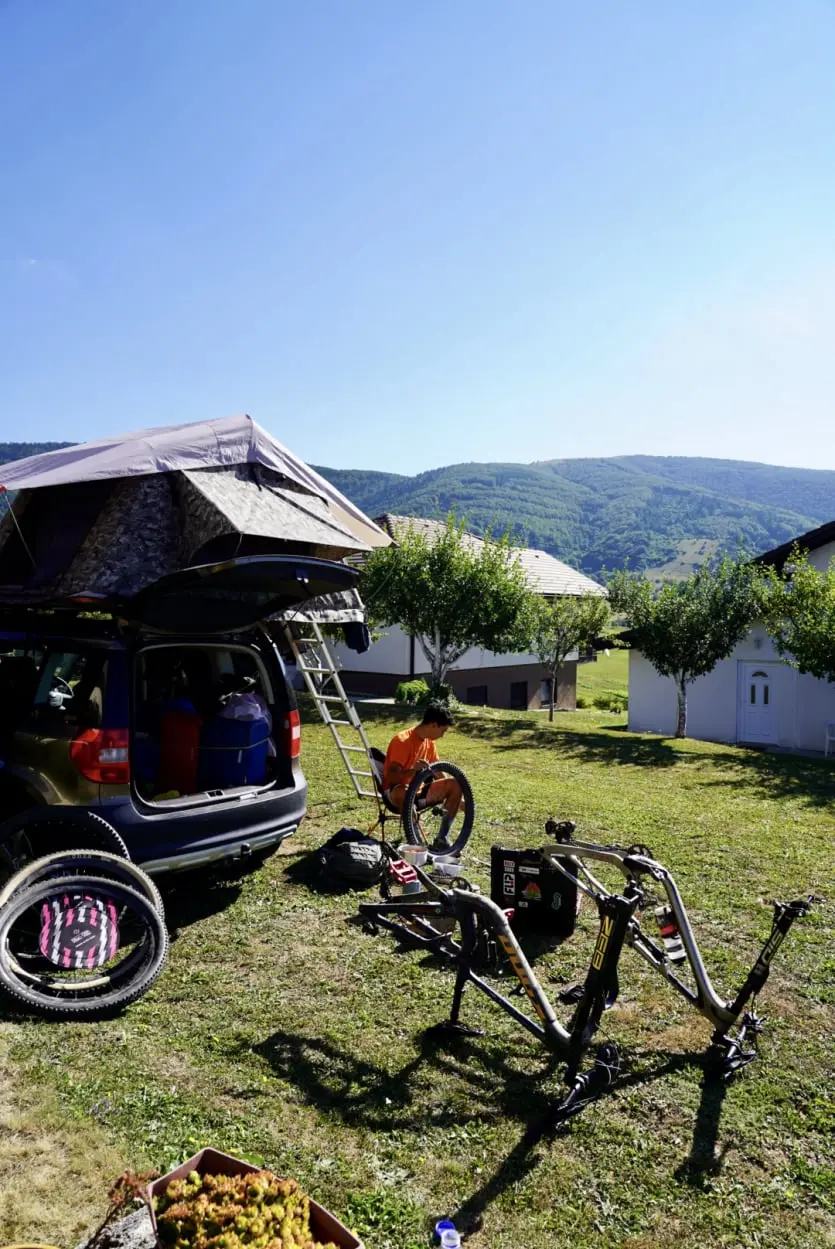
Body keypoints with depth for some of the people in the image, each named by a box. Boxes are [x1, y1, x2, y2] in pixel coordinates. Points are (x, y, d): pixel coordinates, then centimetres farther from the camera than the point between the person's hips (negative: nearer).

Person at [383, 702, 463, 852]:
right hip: (397, 792, -8)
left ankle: (441, 838, -8)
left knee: (455, 784, -10)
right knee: (404, 792, -42)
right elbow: (392, 778, -28)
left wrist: (458, 797, 2)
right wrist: (413, 770, -46)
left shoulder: (429, 741, 3)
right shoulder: (402, 741, -22)